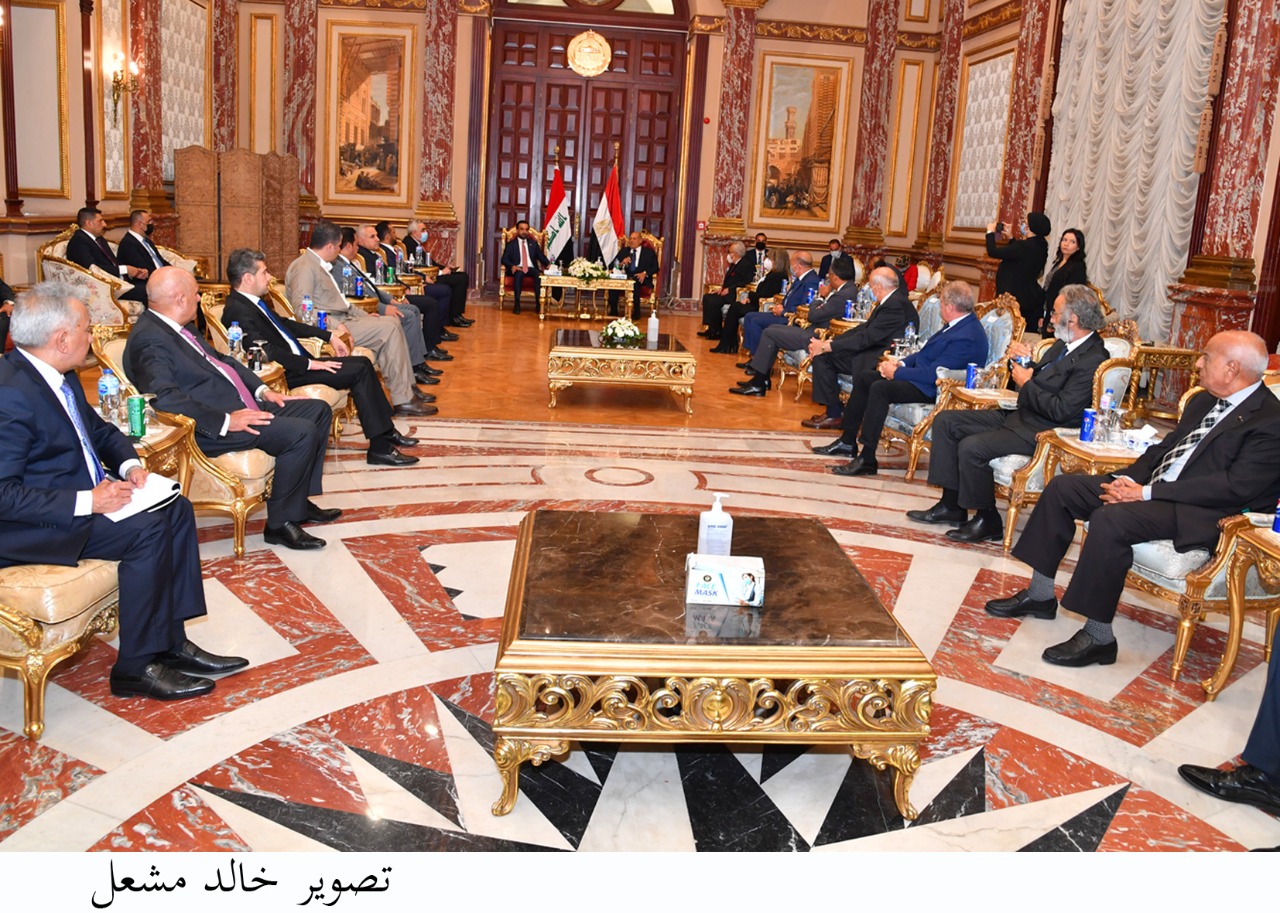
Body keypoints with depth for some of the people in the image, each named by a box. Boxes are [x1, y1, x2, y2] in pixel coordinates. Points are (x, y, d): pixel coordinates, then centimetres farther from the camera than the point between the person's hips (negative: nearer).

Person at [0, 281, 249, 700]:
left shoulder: (59, 377, 7)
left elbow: (99, 430, 21)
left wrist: (128, 464, 1)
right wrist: (85, 502, -27)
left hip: (84, 496, 10)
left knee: (176, 509, 0)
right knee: (146, 530, -24)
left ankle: (171, 641, 3)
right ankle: (136, 666, -11)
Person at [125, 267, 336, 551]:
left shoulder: (176, 327, 14)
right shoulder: (149, 339, -18)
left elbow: (220, 359, 24)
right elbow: (164, 399, -29)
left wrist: (261, 389, 12)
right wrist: (225, 421, -28)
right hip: (210, 429, -11)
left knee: (319, 410, 11)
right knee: (303, 433, -25)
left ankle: (299, 500, 18)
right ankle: (280, 523, -10)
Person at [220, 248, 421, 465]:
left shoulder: (253, 302, 14)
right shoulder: (238, 311, -17)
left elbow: (285, 324, 25)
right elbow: (267, 351, -24)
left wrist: (328, 335, 18)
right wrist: (310, 364, -22)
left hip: (297, 361, 10)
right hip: (285, 373, -10)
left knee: (363, 364, 0)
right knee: (359, 369, -15)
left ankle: (386, 433, 4)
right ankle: (380, 447, -12)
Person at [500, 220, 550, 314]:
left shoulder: (533, 243, 22)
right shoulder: (511, 244, 13)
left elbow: (541, 256, 12)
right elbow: (504, 259, 3)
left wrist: (548, 263, -10)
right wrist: (512, 266, -19)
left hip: (531, 269, 2)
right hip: (518, 268, -2)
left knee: (539, 274, -33)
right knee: (519, 273, -39)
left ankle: (538, 303, -36)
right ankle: (517, 304, -39)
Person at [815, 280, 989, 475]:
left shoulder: (967, 338, -24)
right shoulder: (958, 324, 8)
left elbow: (933, 374, -27)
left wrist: (896, 372, -16)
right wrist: (901, 363, 3)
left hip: (932, 389, -11)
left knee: (880, 388, -30)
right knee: (862, 378, 7)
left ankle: (867, 459, -28)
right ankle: (847, 441, 13)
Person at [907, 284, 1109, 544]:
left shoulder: (1093, 360, -19)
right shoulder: (1064, 344, 12)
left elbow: (1061, 411, -24)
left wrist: (1026, 384, -13)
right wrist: (1020, 359, 2)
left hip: (1041, 432, -11)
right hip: (1018, 414, 11)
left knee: (971, 447, -27)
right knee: (945, 420, 5)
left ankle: (988, 520, -5)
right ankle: (951, 505, 8)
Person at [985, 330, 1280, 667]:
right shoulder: (1203, 401, 16)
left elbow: (1238, 486, -22)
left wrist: (1146, 493, -23)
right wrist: (1128, 479, -2)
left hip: (1198, 512, -10)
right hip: (1154, 490, 10)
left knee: (1109, 519, -33)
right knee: (1062, 487, 1)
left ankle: (1098, 637, -23)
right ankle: (1039, 595, 7)